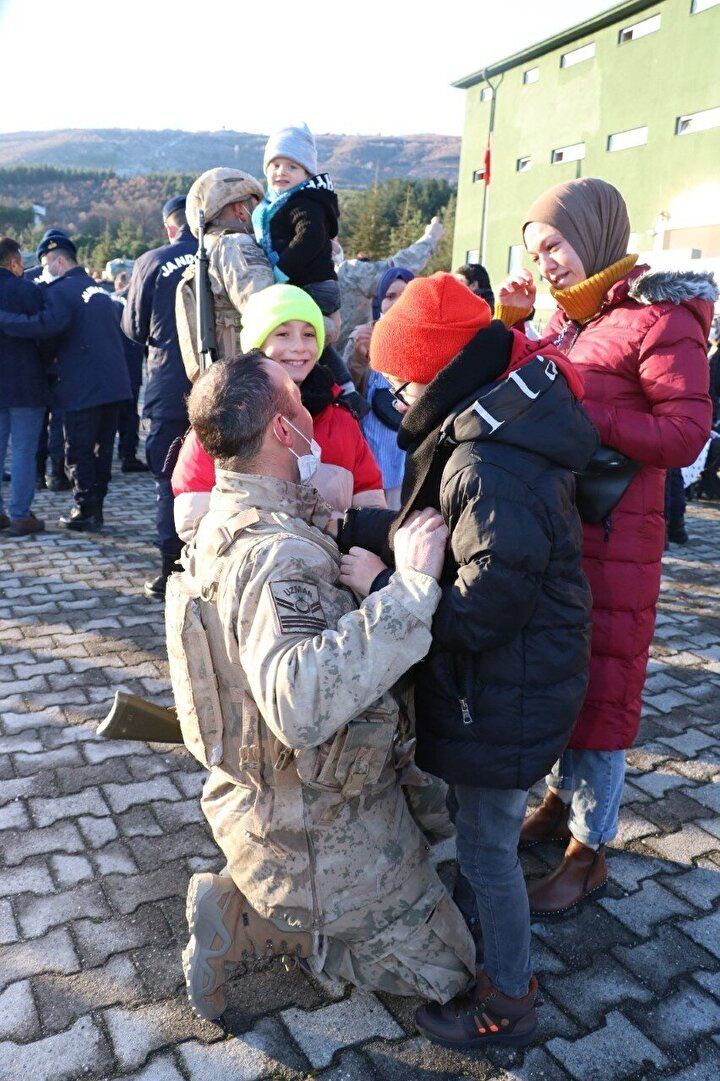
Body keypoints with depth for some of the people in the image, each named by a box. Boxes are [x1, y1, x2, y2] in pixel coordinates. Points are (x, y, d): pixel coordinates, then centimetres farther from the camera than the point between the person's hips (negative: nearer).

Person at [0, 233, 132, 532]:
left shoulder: (59, 291, -9)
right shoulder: (98, 288, 18)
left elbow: (48, 324, -28)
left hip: (82, 388, -8)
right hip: (114, 383, 8)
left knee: (78, 452, 2)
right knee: (101, 449, 12)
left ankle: (84, 513, 7)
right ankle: (96, 510, 20)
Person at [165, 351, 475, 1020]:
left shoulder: (225, 522, 0)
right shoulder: (276, 554, -31)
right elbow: (300, 700, -50)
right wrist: (410, 584, -43)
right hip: (319, 828, -9)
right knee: (442, 968, 9)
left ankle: (242, 904, 15)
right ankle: (247, 917, 5)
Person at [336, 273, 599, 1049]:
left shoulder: (490, 468, -30)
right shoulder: (493, 428, 2)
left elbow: (484, 604, -30)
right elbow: (434, 533, 4)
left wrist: (379, 585, -22)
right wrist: (348, 528, -5)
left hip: (503, 696, -9)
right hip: (496, 680, 9)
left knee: (487, 846, 10)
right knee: (473, 822, 28)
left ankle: (507, 1001, 33)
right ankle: (463, 927, 53)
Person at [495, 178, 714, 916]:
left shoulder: (660, 317, -12)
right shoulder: (567, 314, 11)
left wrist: (581, 413, -25)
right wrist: (507, 321, 1)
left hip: (609, 539, -7)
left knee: (598, 685, 4)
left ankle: (588, 852, 22)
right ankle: (561, 800, 38)